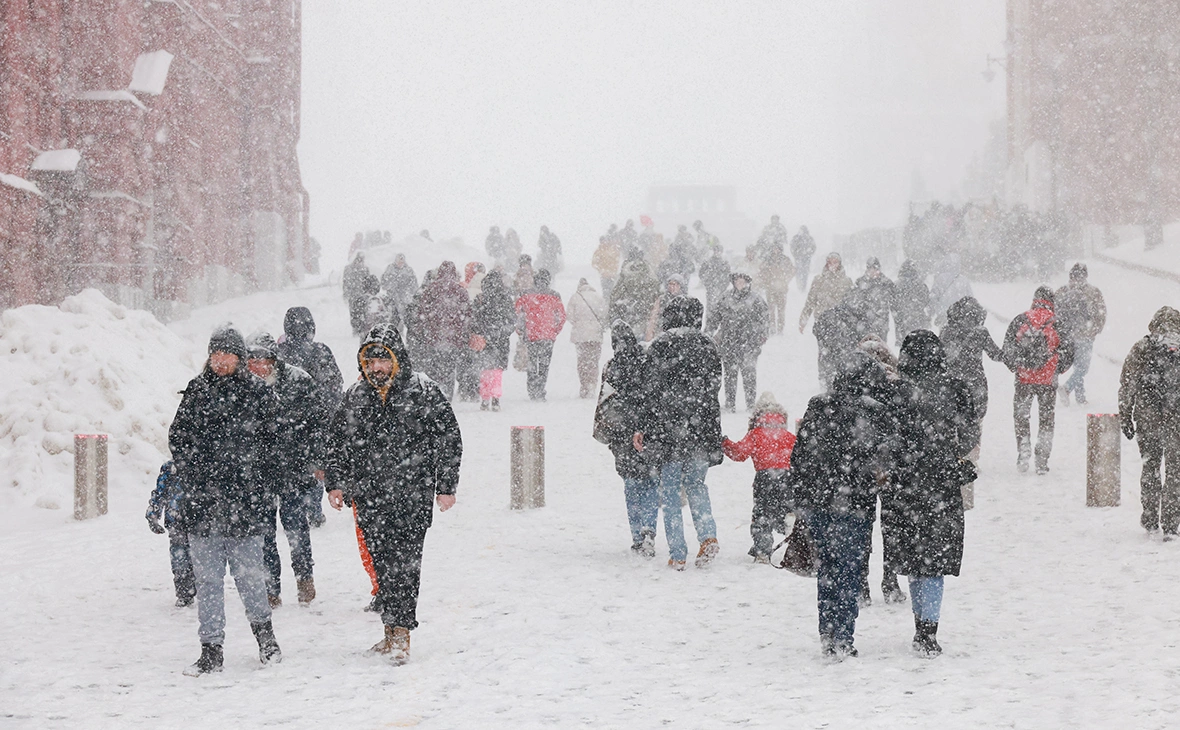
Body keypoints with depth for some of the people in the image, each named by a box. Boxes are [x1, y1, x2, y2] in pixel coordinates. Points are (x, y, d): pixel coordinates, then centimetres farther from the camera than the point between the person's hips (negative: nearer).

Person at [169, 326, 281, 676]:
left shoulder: (259, 394, 3)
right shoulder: (196, 391, 9)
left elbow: (272, 443, 4)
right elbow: (178, 438, 12)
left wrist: (261, 488, -2)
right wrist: (193, 479, 1)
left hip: (244, 501, -2)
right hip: (202, 502, 2)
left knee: (248, 572, 1)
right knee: (207, 577, 3)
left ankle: (263, 629, 25)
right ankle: (211, 650, 8)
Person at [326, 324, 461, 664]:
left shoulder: (424, 391, -3)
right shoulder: (355, 396, 8)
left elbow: (449, 439, 0)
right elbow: (337, 441, 19)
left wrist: (446, 486, -3)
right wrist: (335, 484, 14)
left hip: (412, 495, -4)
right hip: (370, 499, 4)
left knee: (404, 561, -9)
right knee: (381, 561, 7)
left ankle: (400, 634, -9)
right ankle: (392, 629, 16)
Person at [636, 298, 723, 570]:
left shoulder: (661, 346, -8)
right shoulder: (707, 345, 6)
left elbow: (657, 390, -11)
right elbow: (714, 385, 11)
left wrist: (643, 428, -6)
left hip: (670, 428, -4)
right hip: (703, 428, 4)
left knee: (670, 491, 5)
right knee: (696, 483, 21)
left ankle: (677, 555, 3)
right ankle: (708, 536, 1)